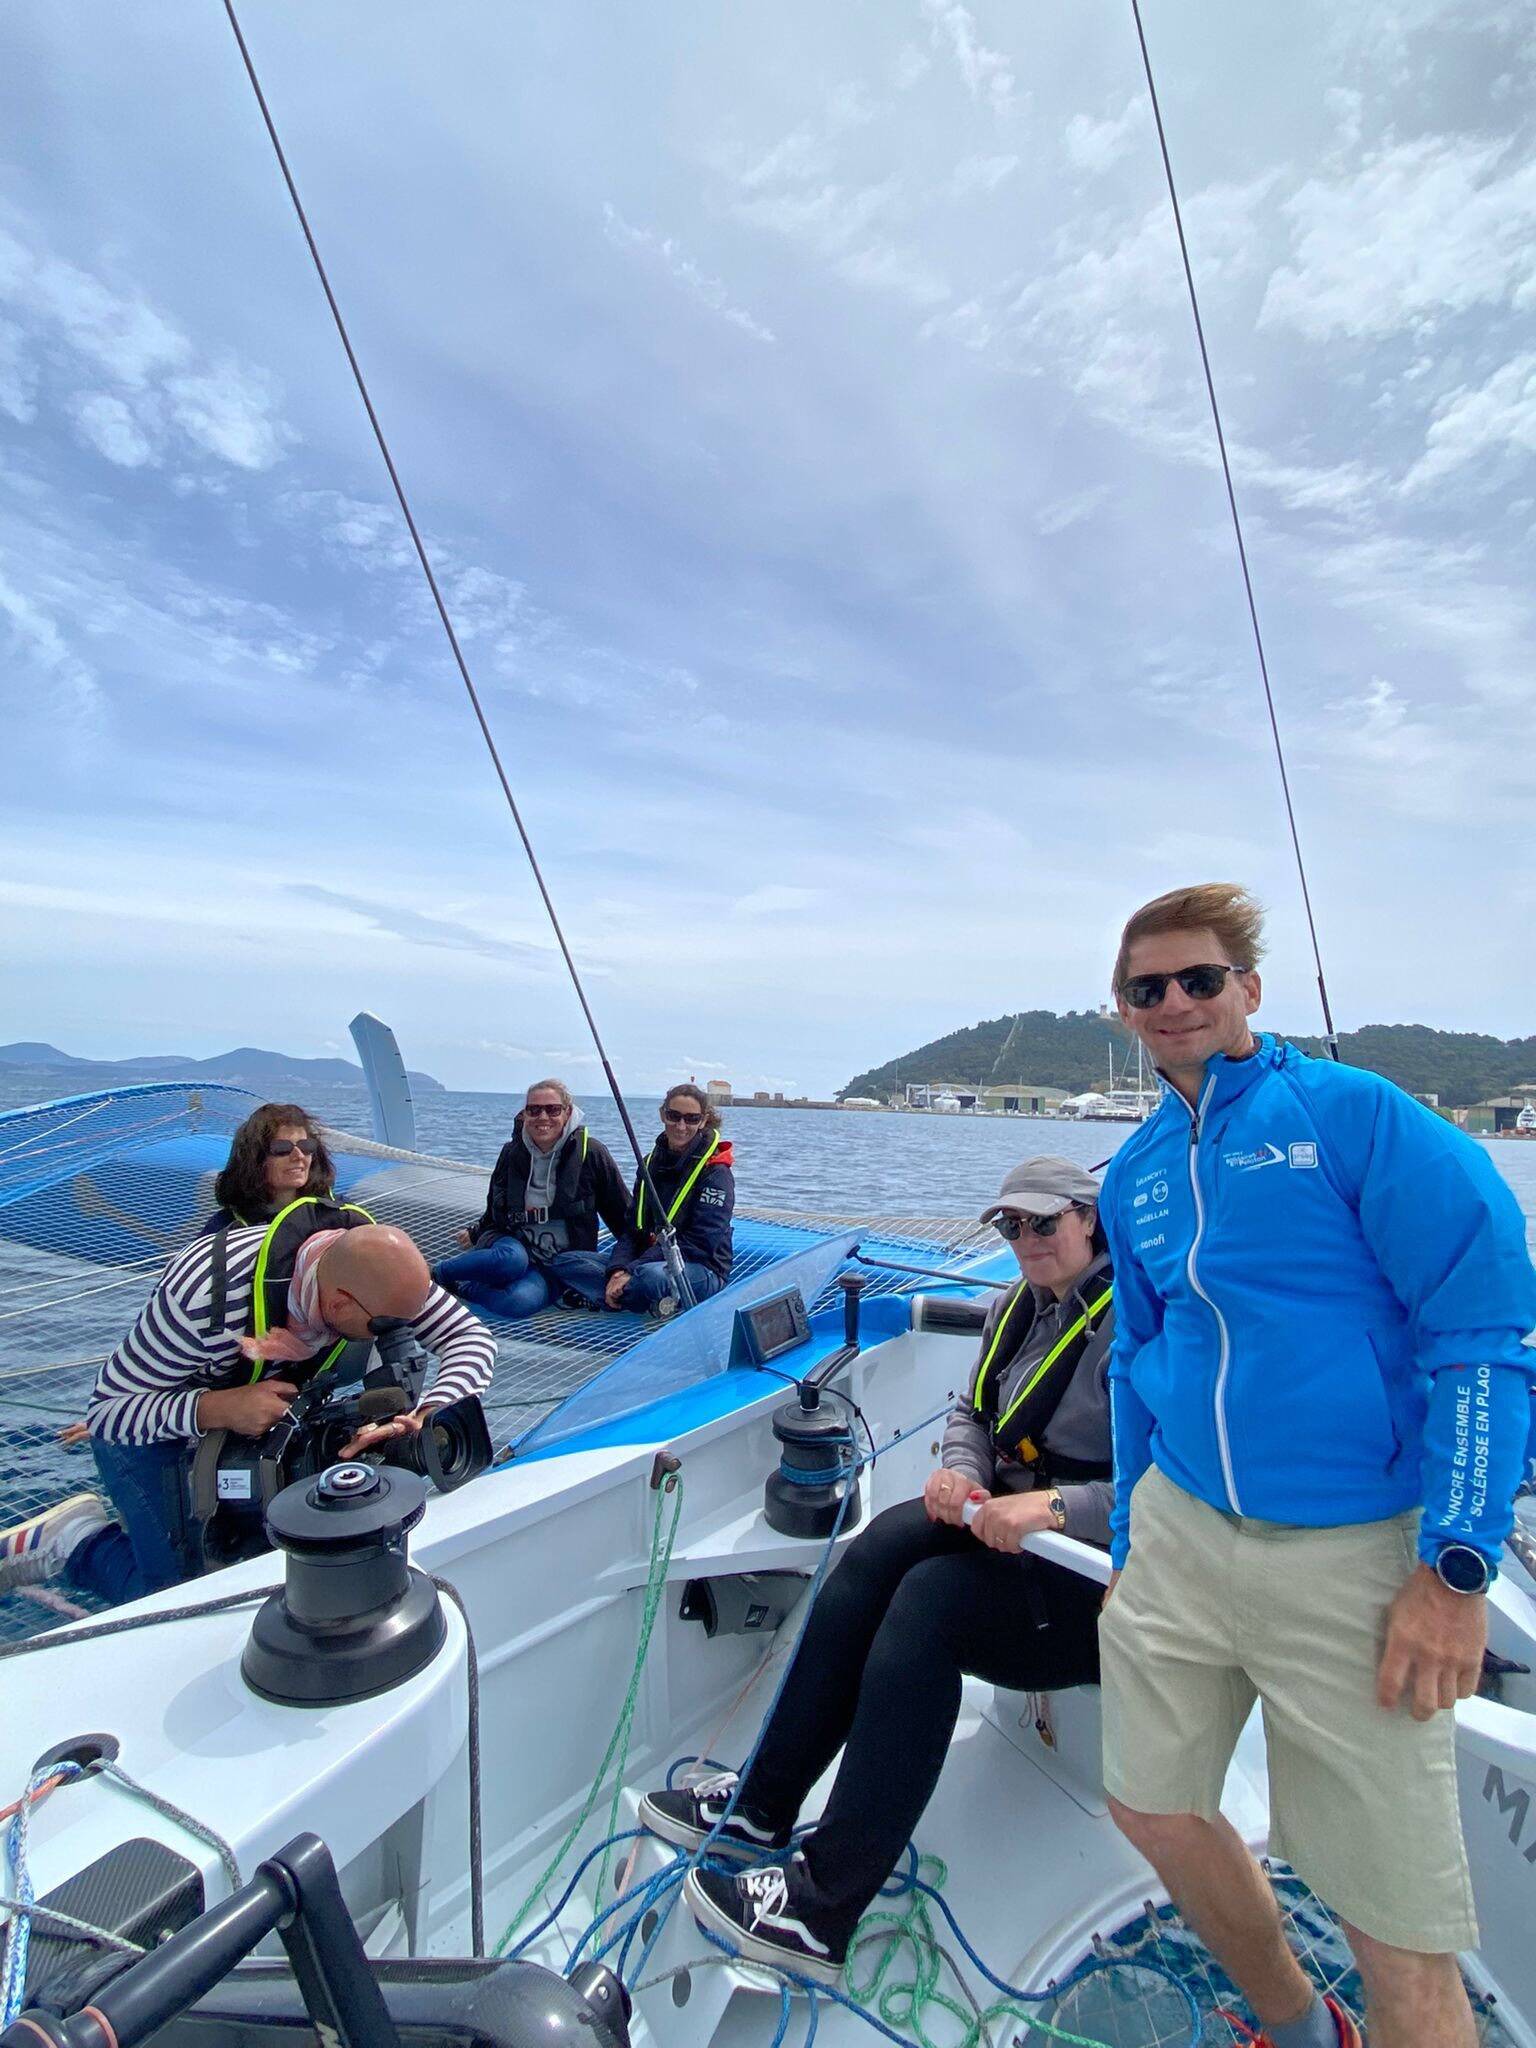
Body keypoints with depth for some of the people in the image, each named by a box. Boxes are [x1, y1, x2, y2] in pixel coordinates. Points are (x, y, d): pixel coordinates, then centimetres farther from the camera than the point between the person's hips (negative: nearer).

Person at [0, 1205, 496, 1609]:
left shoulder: (376, 1267, -28)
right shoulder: (206, 1298, -41)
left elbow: (471, 1337, -26)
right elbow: (109, 1409, -29)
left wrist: (426, 1416, -44)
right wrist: (217, 1409, -46)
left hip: (263, 1408, 5)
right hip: (151, 1429, -5)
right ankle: (78, 1540, 17)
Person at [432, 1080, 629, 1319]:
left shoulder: (590, 1152, -8)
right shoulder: (512, 1153, 2)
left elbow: (622, 1213, -3)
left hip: (567, 1260, -2)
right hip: (515, 1244, 2)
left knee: (520, 1302, -35)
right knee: (511, 1259, -37)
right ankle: (431, 1274, -15)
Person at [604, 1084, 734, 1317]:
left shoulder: (715, 1173, -9)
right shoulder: (651, 1163, 11)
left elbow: (698, 1243, -16)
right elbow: (632, 1227, 6)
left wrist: (633, 1271, -22)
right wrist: (619, 1269, -15)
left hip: (702, 1270, -6)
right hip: (650, 1261, 7)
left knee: (653, 1275, -40)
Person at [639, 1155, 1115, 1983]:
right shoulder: (1016, 1307, 8)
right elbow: (974, 1413, 15)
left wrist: (1052, 1505, -32)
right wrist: (962, 1468, -6)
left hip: (1100, 1572, -7)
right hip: (1016, 1524, 7)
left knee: (931, 1598, -27)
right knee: (882, 1547, -17)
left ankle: (823, 1909, -17)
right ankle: (762, 1805, -6)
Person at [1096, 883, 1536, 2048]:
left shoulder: (1356, 1112, -10)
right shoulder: (1134, 1175, 6)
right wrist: (1129, 1544, 17)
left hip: (1353, 1556, -5)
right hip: (1180, 1534, 6)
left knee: (1404, 1945, 4)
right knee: (1154, 1811, 17)